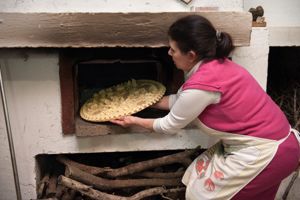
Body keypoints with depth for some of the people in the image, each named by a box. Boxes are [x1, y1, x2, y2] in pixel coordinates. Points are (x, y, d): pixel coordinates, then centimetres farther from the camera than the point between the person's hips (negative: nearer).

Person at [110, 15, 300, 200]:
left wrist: (136, 121, 7)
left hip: (267, 152, -8)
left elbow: (170, 125, -8)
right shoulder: (215, 65, 2)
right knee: (203, 179, 16)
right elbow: (180, 100, 15)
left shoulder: (200, 85, -26)